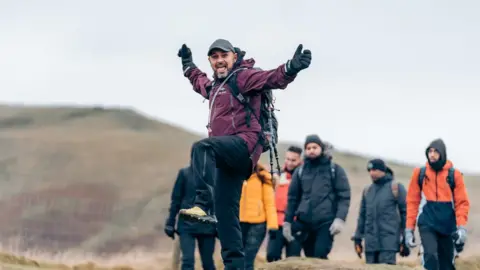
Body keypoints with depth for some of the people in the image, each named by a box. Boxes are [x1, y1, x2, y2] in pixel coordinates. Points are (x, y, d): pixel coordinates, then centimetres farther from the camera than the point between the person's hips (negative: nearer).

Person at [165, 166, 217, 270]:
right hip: (187, 225, -1)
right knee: (187, 260, -10)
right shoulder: (185, 173, 1)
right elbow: (176, 199, 4)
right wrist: (170, 223, 1)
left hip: (207, 226, 1)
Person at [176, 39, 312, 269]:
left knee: (201, 147, -35)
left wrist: (291, 68, -38)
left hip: (244, 144, -9)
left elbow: (272, 78, -20)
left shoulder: (243, 76, -1)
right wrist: (188, 65, 60)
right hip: (229, 155, 9)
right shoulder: (214, 86, 26)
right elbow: (199, 82, 53)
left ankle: (203, 206, -48)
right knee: (225, 210, 3)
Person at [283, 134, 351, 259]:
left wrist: (340, 219, -14)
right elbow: (293, 198, 17)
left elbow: (344, 196, -2)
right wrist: (287, 221, 13)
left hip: (326, 222, -3)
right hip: (304, 222, 3)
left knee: (320, 256, -16)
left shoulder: (335, 169, 4)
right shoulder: (300, 171, 13)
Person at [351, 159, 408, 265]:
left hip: (388, 242, -5)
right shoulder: (367, 190, 15)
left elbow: (405, 213, -2)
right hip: (370, 243, 5)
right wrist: (357, 238, 14)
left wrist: (405, 240, -6)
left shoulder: (395, 187, 0)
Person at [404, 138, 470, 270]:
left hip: (448, 226, 1)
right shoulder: (419, 173, 3)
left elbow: (462, 202, -1)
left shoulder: (454, 174, 1)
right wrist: (409, 229, 1)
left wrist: (461, 227, -14)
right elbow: (412, 201, 5)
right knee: (430, 255, -23)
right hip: (427, 224, -1)